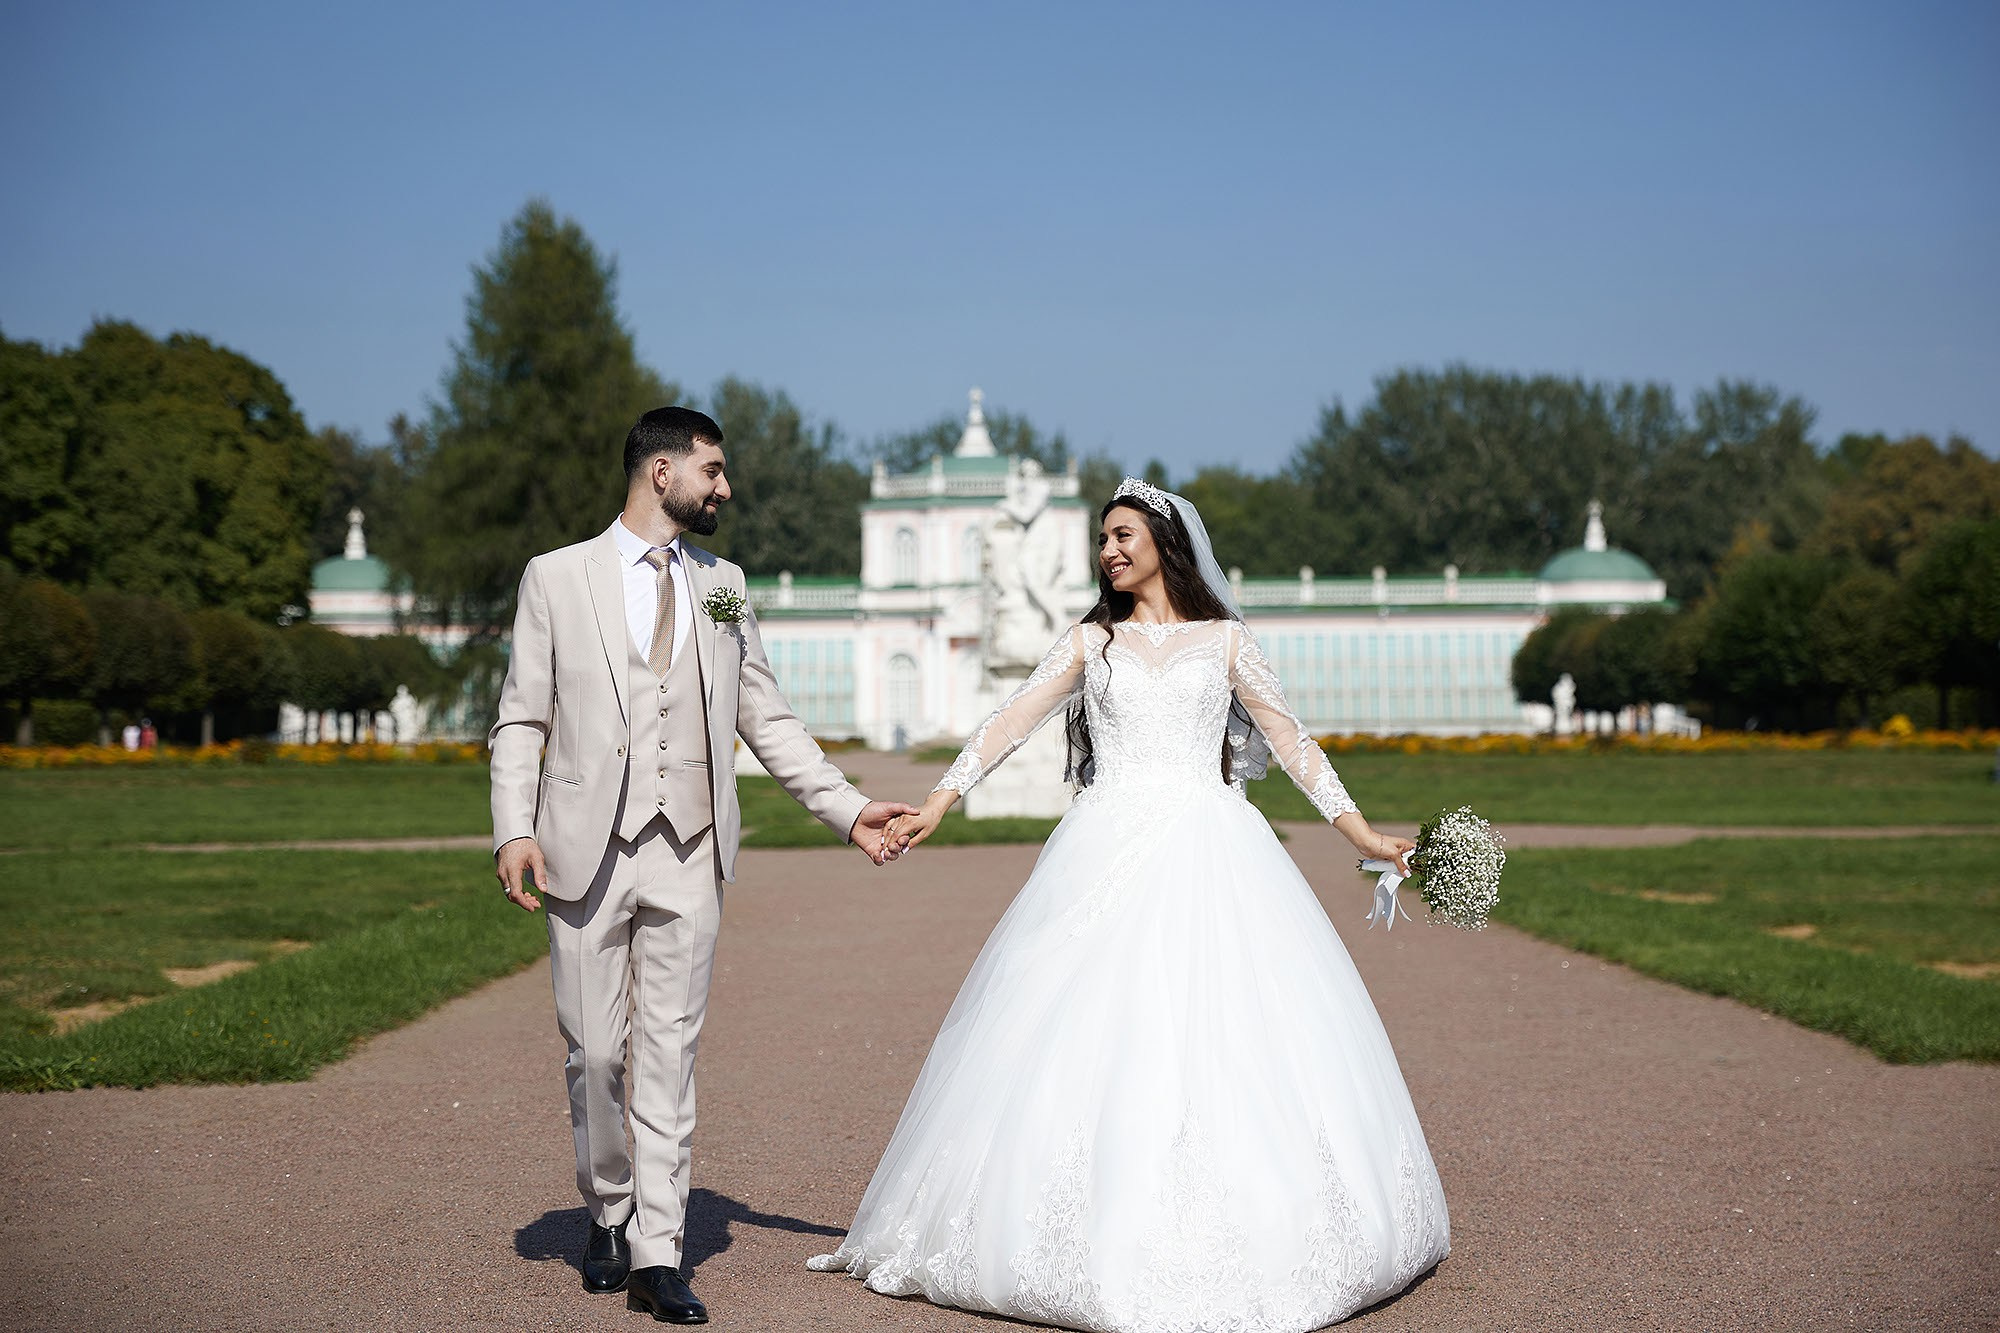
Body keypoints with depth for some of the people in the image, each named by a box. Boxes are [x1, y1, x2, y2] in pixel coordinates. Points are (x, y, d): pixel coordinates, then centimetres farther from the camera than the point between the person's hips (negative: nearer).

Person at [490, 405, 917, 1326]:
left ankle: (657, 1256, 2)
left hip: (688, 852, 2)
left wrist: (846, 807, 9)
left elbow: (765, 718, 16)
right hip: (586, 849, -2)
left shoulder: (722, 586, 15)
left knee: (669, 1053, -1)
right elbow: (521, 720, 3)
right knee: (595, 1051, 4)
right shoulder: (557, 578, 6)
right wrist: (515, 830, -10)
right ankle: (608, 1212, 26)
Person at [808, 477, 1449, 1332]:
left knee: (1224, 1035, -6)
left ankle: (1247, 1233, 5)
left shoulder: (1223, 639, 11)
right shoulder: (1090, 642, 13)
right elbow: (1010, 723, 6)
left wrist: (1359, 833, 8)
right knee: (1094, 1038, -5)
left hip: (1210, 853, -1)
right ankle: (1106, 1240, 2)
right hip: (1109, 858, 1)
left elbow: (1288, 739, 12)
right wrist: (937, 804, -5)